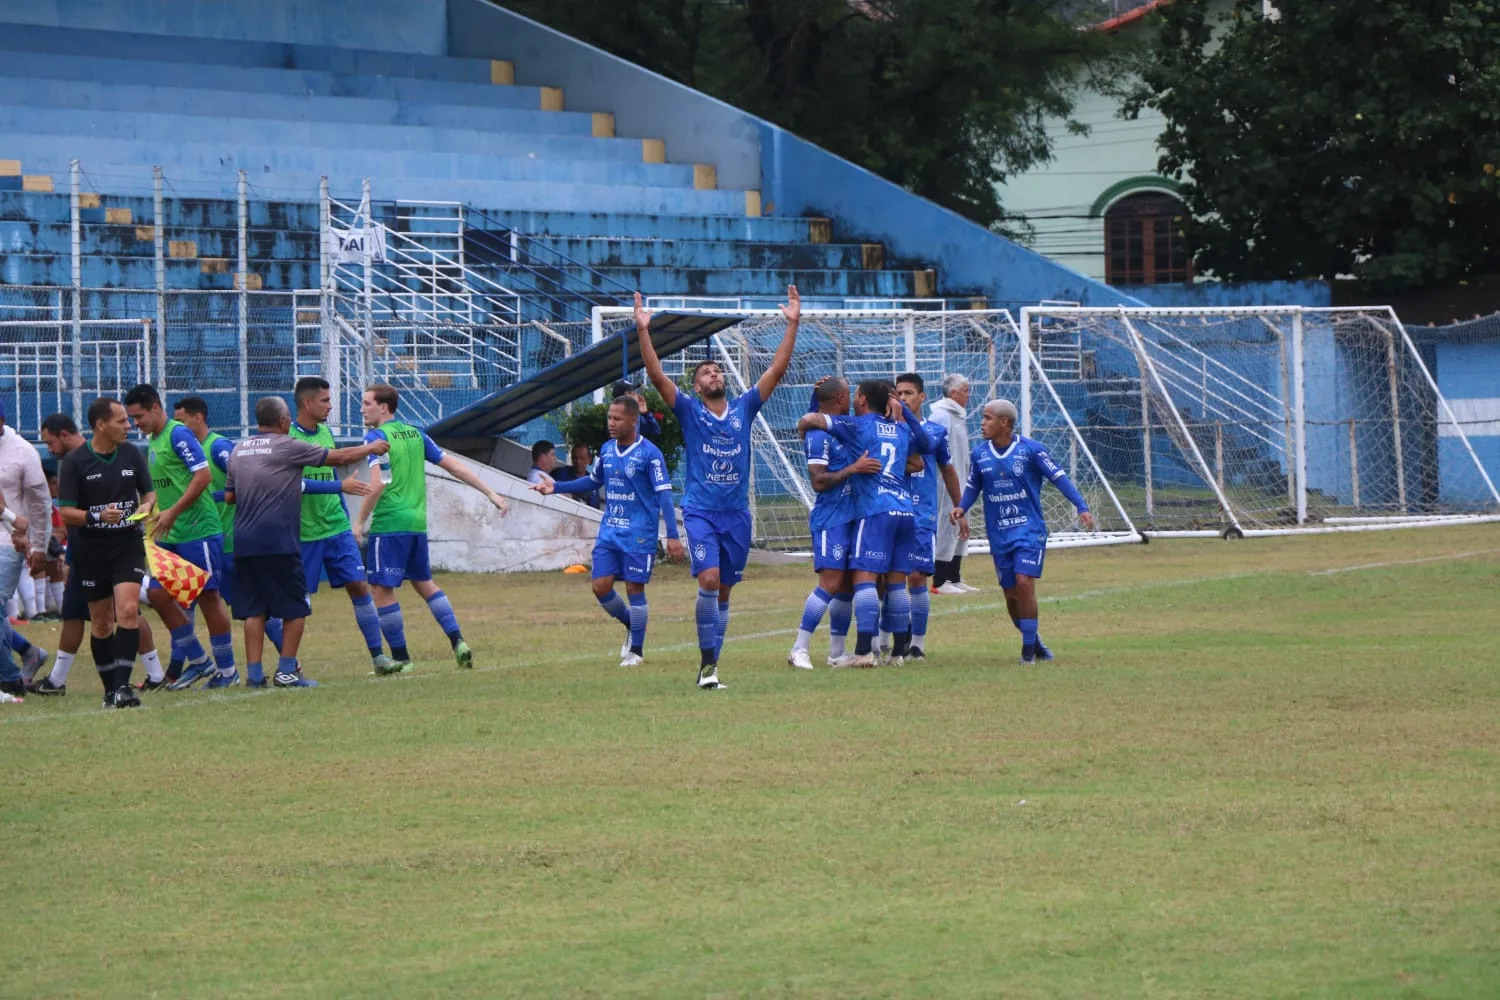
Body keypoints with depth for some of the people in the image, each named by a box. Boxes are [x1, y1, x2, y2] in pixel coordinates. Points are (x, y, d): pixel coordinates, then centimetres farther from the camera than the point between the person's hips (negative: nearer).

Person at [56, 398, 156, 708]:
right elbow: (66, 513, -9)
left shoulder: (131, 454, 2)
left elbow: (149, 492, 15)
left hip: (128, 546, 1)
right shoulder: (75, 461, -8)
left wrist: (146, 505, -9)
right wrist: (97, 516, -26)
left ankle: (123, 684, -18)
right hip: (91, 551, -1)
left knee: (128, 610, -17)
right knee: (101, 623, 7)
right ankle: (110, 690, 18)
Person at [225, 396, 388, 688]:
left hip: (244, 543, 6)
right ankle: (286, 670, 2)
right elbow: (339, 457, 2)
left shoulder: (239, 451, 11)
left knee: (253, 609, 7)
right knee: (295, 607, 5)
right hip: (278, 541, -6)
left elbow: (229, 496, 18)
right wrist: (372, 448, 17)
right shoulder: (287, 447, -6)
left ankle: (254, 672, 3)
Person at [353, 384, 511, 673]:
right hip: (417, 522, 8)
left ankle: (400, 656, 0)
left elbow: (378, 484, -18)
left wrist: (359, 522, -11)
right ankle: (458, 642, 10)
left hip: (389, 524, -8)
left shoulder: (377, 437, -7)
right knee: (423, 582, 19)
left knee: (382, 589, -1)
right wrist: (491, 493, 18)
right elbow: (453, 466, 15)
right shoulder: (414, 434, 14)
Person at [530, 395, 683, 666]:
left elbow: (664, 494, -14)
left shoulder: (649, 454, -12)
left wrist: (672, 536, -19)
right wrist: (556, 488, 15)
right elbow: (593, 481, 24)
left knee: (634, 588, -2)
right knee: (601, 587, 0)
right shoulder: (607, 450, 8)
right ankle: (631, 627, 26)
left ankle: (636, 650, 11)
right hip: (609, 530, 6)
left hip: (639, 533, -6)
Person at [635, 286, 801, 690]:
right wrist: (643, 331, -18)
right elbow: (657, 376, -9)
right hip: (700, 511, -3)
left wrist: (793, 324, 0)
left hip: (736, 513, 3)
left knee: (723, 591, 7)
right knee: (709, 580, -19)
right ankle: (707, 661, -12)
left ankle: (711, 663, 14)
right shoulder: (690, 411, 1)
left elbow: (777, 370, 5)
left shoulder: (743, 408, 8)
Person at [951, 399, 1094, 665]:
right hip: (999, 534, 4)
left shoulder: (1030, 450, -9)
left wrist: (1081, 507, -16)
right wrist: (961, 508, -4)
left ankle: (1029, 647, -8)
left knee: (1024, 583, -18)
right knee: (1011, 593, 5)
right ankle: (1034, 642, 25)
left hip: (1030, 530, -4)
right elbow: (973, 486, 15)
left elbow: (1059, 478, -8)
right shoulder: (979, 454, 3)